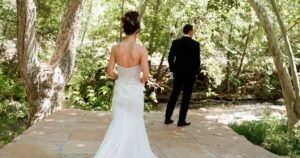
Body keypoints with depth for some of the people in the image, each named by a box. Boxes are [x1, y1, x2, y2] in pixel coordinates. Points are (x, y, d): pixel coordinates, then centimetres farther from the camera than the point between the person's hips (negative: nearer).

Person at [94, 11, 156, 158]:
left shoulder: (115, 48, -9)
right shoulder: (142, 50, -18)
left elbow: (110, 73, -4)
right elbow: (146, 75, -21)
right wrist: (142, 81, 2)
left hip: (120, 90, 2)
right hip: (135, 92, -2)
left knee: (118, 125, 12)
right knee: (135, 124, 18)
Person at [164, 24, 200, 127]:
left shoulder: (176, 42, 0)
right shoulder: (195, 44, -9)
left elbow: (170, 58, -2)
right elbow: (197, 60, -10)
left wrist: (173, 70, 9)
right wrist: (196, 72, 3)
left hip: (178, 73, 4)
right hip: (190, 74, -3)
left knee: (174, 94, 13)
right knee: (186, 97, 4)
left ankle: (167, 118, 15)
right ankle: (181, 120, 6)